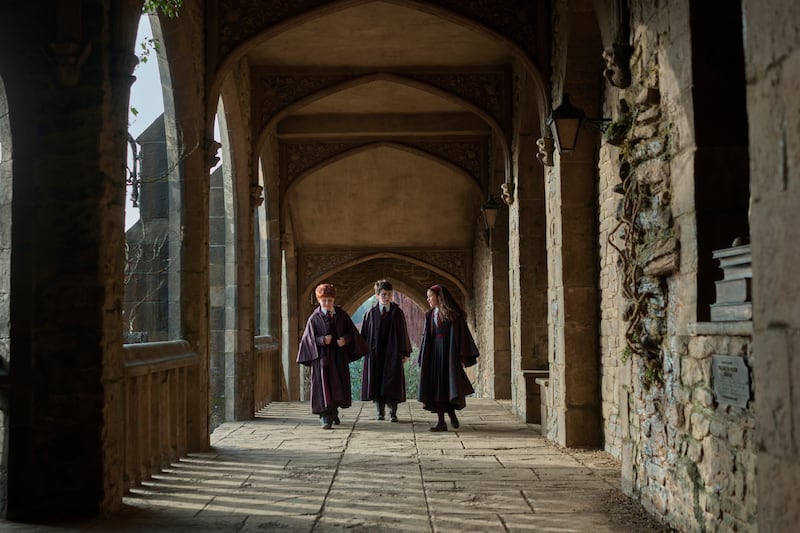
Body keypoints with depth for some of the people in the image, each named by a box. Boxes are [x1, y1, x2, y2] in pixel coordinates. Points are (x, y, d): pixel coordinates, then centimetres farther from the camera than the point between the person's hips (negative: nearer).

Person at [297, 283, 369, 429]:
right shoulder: (314, 318, -4)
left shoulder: (341, 314, 5)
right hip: (322, 356, -4)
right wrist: (322, 340, -23)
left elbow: (351, 331, 8)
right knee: (324, 386, -11)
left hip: (339, 356, 4)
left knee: (339, 386, 13)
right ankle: (325, 418, -10)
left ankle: (334, 413, 35)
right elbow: (309, 338, -6)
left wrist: (345, 339, -13)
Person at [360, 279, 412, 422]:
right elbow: (365, 333, 4)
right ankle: (380, 412, 15)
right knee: (376, 382, 4)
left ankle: (392, 412, 6)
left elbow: (403, 333, 3)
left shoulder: (397, 312, 2)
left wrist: (405, 352, -1)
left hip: (393, 352, -1)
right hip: (375, 352, 1)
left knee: (392, 383, -2)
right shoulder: (371, 313, 3)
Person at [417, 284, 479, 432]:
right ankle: (441, 421, 3)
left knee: (450, 385, -11)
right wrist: (423, 360, 9)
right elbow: (427, 337, 14)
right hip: (434, 353, 5)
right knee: (436, 386, 0)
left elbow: (461, 335, -7)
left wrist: (462, 357, -13)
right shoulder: (430, 315, 12)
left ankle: (451, 413, 13)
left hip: (449, 352, -5)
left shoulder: (453, 314, -4)